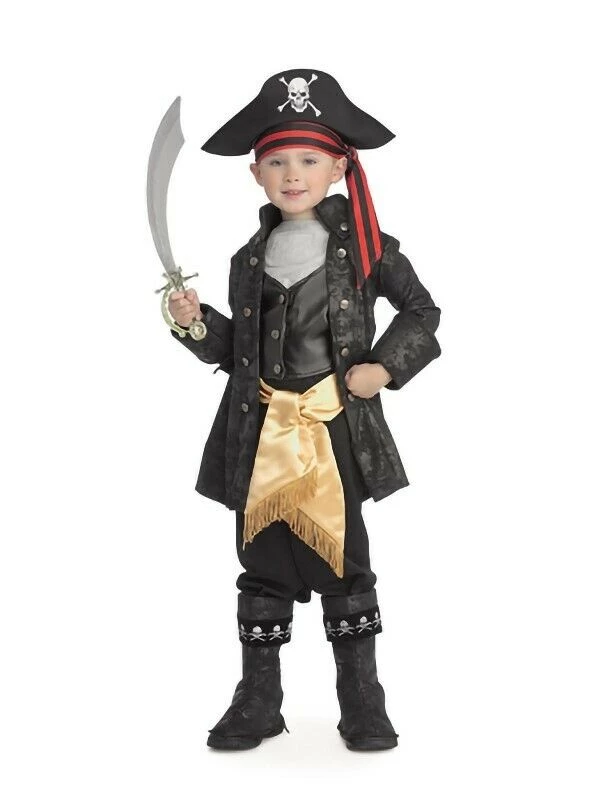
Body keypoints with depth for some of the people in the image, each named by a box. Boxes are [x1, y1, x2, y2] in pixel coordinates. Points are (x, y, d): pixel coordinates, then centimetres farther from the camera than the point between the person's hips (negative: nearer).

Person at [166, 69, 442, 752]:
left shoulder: (364, 247, -1)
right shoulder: (248, 261, 9)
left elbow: (421, 310, 6)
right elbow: (235, 348, 15)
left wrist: (385, 366, -8)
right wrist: (197, 323, -2)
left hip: (337, 431, -3)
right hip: (261, 437, 3)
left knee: (344, 561, 5)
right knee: (263, 563, 10)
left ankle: (362, 700, 20)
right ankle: (258, 699, 22)